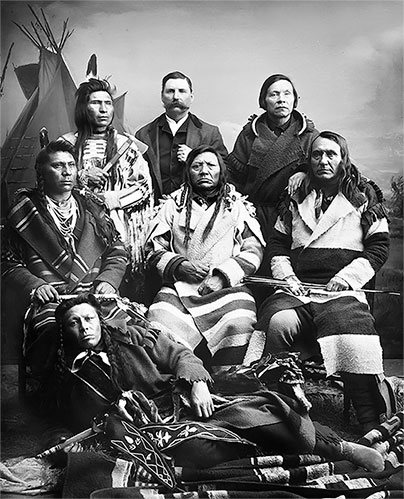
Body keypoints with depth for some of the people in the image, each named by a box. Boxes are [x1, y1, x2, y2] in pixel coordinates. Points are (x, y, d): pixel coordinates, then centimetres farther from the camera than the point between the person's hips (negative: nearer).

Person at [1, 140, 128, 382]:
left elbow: (118, 252, 20)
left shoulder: (92, 209, 19)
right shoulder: (25, 214, 12)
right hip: (47, 299, -2)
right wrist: (34, 286, -6)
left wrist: (108, 280, 1)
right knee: (54, 333, -36)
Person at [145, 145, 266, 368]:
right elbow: (154, 250, 13)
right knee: (162, 322, -30)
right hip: (180, 287, 1)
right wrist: (180, 266, -6)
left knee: (238, 323, -32)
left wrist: (223, 276, -7)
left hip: (227, 287, 0)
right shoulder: (172, 205, 20)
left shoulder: (238, 206, 18)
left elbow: (254, 250, 7)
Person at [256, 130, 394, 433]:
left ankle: (375, 427, -29)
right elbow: (277, 245, 23)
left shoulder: (363, 197, 16)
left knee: (348, 335, -36)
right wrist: (287, 277, 4)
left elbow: (378, 247, 9)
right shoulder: (295, 200, 24)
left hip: (342, 291, -2)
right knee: (278, 323, -33)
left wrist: (346, 277, -5)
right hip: (297, 289, 3)